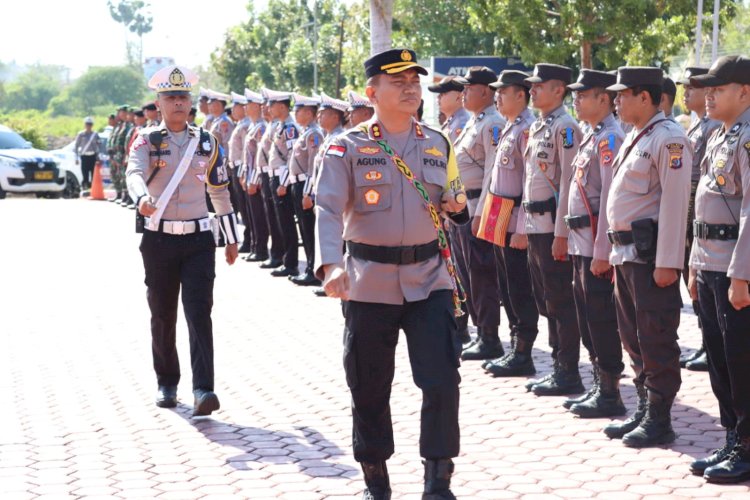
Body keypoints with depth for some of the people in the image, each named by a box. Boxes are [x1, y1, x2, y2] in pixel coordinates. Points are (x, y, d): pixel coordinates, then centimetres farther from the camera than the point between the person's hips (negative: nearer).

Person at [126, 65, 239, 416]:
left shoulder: (207, 143, 8)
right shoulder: (147, 140, -1)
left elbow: (220, 191, 16)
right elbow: (134, 173, -22)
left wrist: (231, 240, 18)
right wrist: (142, 198, -45)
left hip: (198, 239, 1)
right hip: (158, 240, -1)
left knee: (199, 313, -10)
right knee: (162, 316, 9)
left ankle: (203, 390, -16)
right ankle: (167, 384, 25)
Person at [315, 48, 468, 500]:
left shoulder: (438, 145, 8)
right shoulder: (348, 148, -3)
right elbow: (329, 208, -13)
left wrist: (457, 204, -4)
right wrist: (330, 265, -28)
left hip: (430, 278, 2)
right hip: (369, 282, -2)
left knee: (442, 380, -7)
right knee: (369, 387, 8)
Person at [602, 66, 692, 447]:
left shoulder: (668, 139, -14)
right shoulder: (634, 137, 16)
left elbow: (675, 202, -19)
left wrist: (667, 262, -21)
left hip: (650, 254, -10)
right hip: (625, 252, 10)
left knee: (656, 340, -2)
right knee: (633, 337, 15)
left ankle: (659, 421, 5)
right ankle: (644, 409, 25)